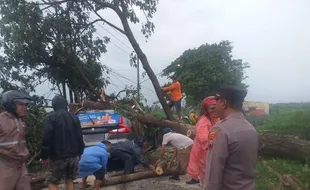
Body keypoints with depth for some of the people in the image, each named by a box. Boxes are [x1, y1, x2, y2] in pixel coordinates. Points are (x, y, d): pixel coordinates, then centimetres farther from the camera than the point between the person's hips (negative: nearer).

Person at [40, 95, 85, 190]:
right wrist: (80, 153, 16)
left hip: (57, 156, -4)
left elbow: (47, 138, -14)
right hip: (73, 155, 5)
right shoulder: (74, 117, 7)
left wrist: (44, 156, -6)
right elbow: (80, 137, 7)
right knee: (69, 180, 19)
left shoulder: (51, 117, -7)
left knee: (51, 182, 11)